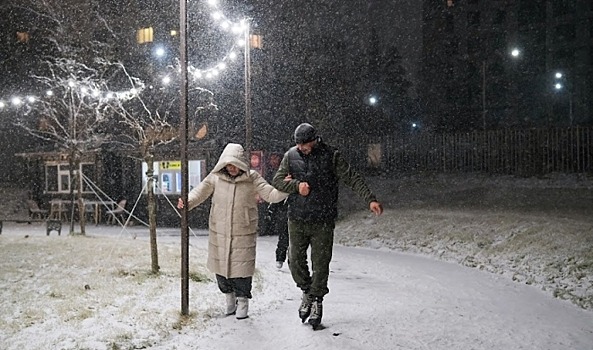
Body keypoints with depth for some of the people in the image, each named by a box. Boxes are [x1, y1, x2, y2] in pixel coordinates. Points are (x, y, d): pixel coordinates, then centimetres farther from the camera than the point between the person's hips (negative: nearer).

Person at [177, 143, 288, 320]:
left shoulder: (252, 179, -6)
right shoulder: (216, 177, -3)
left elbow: (270, 194, -9)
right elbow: (200, 192, 0)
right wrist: (187, 202, -18)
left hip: (243, 233, -2)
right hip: (219, 232, 2)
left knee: (242, 266, 1)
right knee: (220, 265, 11)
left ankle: (242, 300, 21)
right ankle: (230, 296, 33)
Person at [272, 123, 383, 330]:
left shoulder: (331, 156, -4)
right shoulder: (291, 156, 3)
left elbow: (352, 179, -8)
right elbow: (277, 181, 4)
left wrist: (370, 199, -19)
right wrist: (297, 185, -15)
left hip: (323, 221, -2)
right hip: (297, 220, 2)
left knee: (321, 264, 4)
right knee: (295, 261, 5)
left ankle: (317, 300, 22)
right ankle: (307, 292, 31)